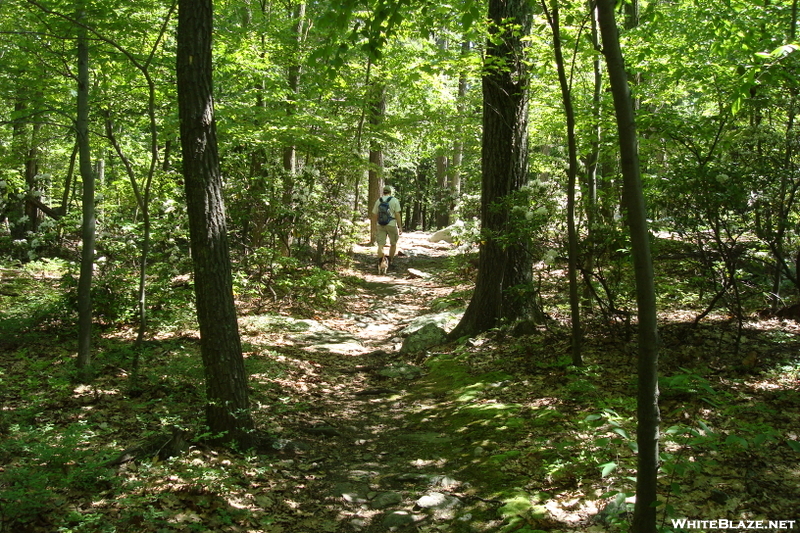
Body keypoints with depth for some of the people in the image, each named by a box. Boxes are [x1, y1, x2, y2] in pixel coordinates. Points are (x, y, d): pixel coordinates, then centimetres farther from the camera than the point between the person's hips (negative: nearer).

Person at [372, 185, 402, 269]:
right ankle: (390, 262, 21)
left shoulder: (378, 201, 8)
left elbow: (374, 215, 9)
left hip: (381, 225, 2)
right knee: (393, 244, 16)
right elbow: (397, 215, -9)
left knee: (381, 245, -2)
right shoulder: (395, 200, -2)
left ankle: (380, 262, -20)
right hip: (391, 225, -2)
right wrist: (400, 227, -6)